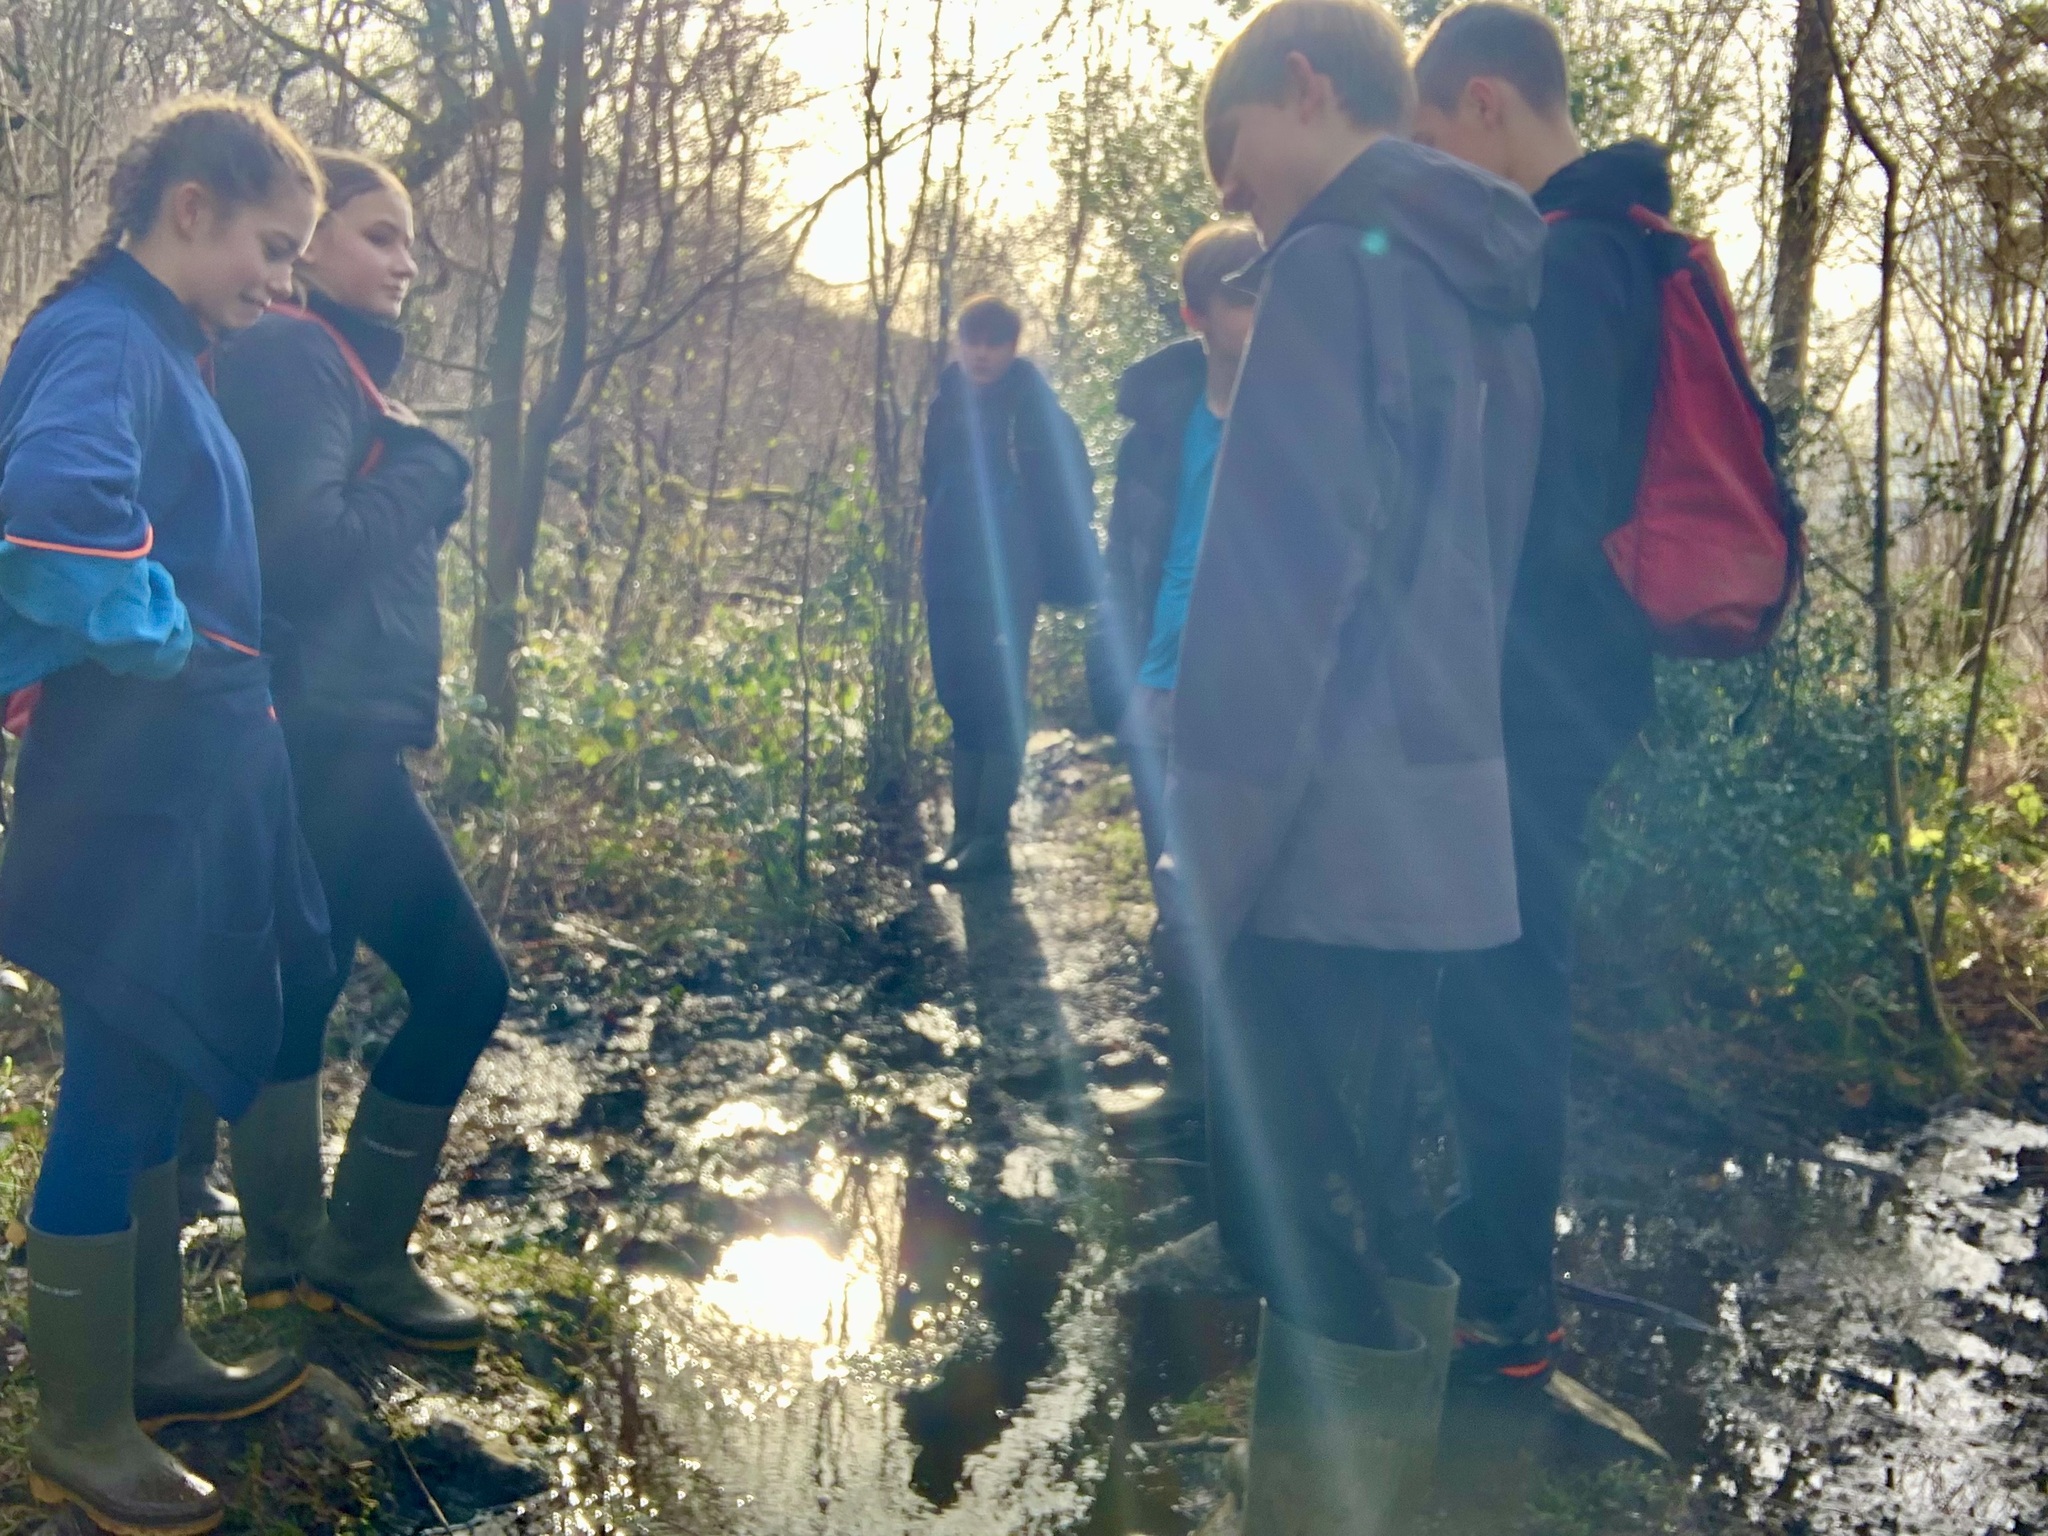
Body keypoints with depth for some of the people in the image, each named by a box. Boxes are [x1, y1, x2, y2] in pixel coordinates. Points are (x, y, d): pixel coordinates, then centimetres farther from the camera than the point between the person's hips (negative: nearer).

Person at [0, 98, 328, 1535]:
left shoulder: (162, 348, 14)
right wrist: (155, 639, -22)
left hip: (185, 785, 10)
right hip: (131, 795, -10)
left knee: (161, 1078, 19)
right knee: (115, 1094, 1)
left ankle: (152, 1355, 35)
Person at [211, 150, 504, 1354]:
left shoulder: (323, 363, 20)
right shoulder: (296, 359, -10)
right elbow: (303, 545, -23)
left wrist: (414, 485, 4)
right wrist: (426, 471, -11)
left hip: (325, 735, 10)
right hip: (326, 736, -10)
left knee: (301, 991, 13)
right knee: (464, 977, -5)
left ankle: (292, 1257, 23)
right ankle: (360, 1250, 7)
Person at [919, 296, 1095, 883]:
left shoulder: (1033, 406, -7)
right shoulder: (949, 400, 10)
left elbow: (1072, 482, -7)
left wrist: (1064, 562, -8)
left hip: (1006, 579, -6)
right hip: (950, 576, 6)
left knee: (998, 703, -6)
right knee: (962, 702, 9)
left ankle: (991, 836, -3)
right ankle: (966, 829, 15)